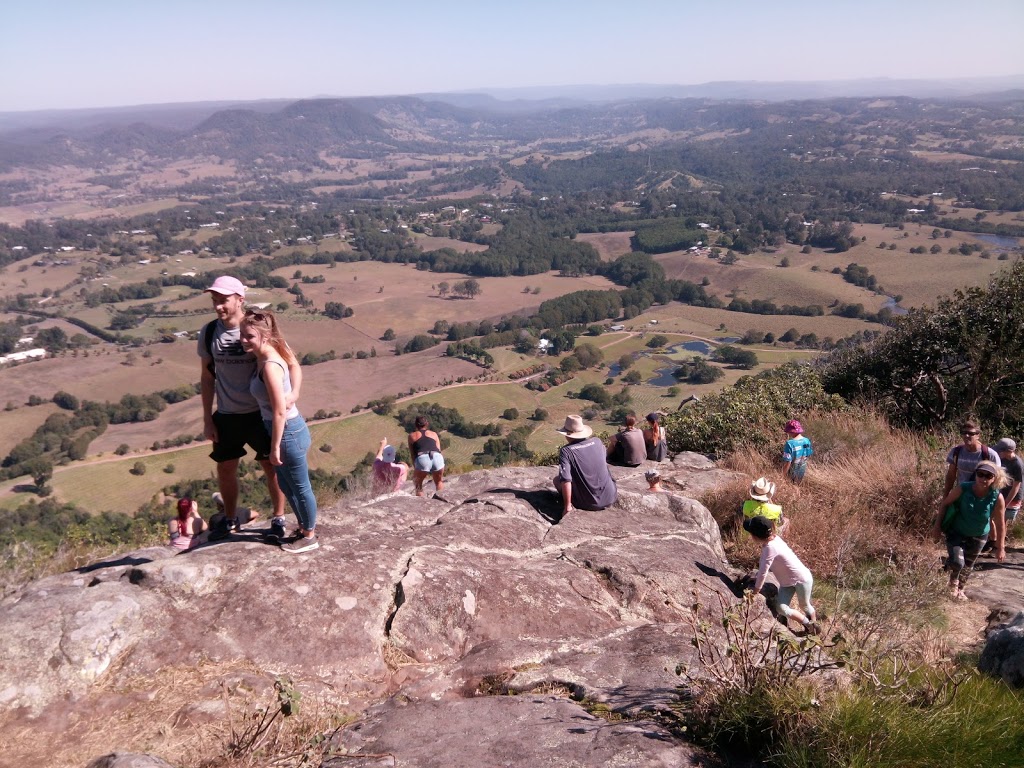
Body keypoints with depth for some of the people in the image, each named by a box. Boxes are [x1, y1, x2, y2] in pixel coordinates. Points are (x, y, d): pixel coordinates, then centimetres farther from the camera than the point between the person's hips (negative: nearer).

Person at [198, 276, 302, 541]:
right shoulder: (209, 332, -3)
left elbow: (292, 364, -10)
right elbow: (207, 377, 6)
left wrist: (294, 392, -30)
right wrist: (207, 419, 4)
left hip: (261, 414, -3)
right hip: (226, 416, 4)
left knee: (271, 467, 8)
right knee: (225, 470, 16)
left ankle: (278, 518, 28)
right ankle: (230, 519, 38)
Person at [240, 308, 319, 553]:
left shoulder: (270, 366, -27)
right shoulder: (264, 356, 1)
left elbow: (280, 411, -25)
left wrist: (275, 447, -18)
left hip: (289, 433, -10)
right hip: (286, 430, 10)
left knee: (300, 486, 10)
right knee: (285, 484, 24)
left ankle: (310, 536, 29)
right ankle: (303, 528, 42)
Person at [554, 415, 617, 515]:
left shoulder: (566, 451, -14)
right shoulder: (597, 442, -1)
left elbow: (566, 480, -22)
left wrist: (567, 507, -14)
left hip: (588, 503, -4)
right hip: (609, 499, 4)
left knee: (557, 479, 16)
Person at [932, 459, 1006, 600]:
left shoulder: (997, 498, -25)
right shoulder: (963, 489, -29)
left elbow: (1000, 524, -13)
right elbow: (945, 504, -12)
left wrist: (1000, 548, -8)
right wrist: (937, 525, -10)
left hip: (978, 536, 2)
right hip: (956, 531, -2)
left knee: (968, 565, 18)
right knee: (957, 562, -18)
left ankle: (959, 589, 46)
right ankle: (953, 581, 17)